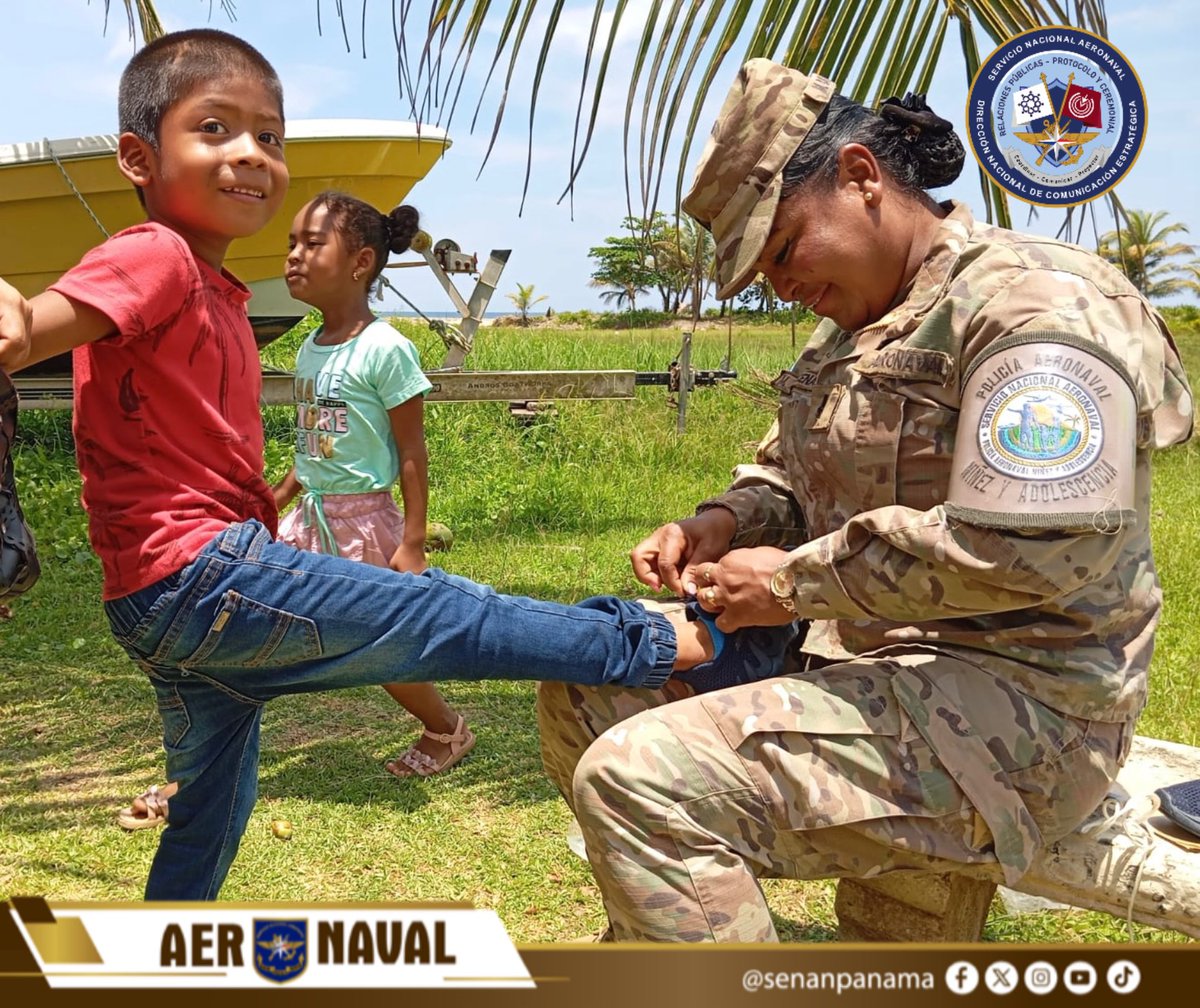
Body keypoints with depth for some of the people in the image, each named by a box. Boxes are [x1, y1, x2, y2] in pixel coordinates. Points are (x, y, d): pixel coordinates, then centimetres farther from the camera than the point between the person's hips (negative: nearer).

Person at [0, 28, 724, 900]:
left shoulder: (216, 295, 17)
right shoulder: (154, 259, -12)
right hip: (201, 575, -10)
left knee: (214, 807, 21)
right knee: (434, 614, -2)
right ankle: (659, 643, 10)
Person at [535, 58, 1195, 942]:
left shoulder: (1031, 301, -15)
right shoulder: (861, 329, 16)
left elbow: (1031, 550, -26)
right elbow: (787, 474, 26)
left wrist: (796, 581, -18)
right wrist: (723, 524, 2)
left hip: (1011, 711, -10)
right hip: (856, 656, 10)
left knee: (641, 778, -27)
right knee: (586, 690, 11)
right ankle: (662, 916, 23)